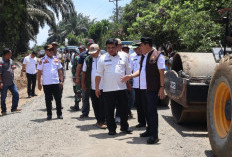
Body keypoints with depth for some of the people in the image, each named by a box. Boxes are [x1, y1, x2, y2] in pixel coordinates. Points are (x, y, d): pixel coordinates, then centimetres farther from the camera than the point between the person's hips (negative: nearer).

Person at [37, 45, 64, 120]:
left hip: (56, 82, 2)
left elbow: (60, 71, 13)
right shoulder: (42, 60, 0)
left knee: (58, 99, 4)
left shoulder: (56, 60, 9)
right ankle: (49, 114, 16)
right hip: (46, 83, -2)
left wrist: (61, 80, 6)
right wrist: (39, 83, -3)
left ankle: (59, 114, 14)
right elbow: (39, 72, 0)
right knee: (48, 100, 6)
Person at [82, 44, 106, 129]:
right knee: (95, 105, 9)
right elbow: (84, 72, 13)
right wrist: (83, 83, 12)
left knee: (103, 105, -1)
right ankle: (99, 121, 19)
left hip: (103, 87, -3)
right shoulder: (87, 59, 5)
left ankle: (102, 121, 8)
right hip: (92, 87, 3)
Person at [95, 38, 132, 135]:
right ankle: (111, 129, 15)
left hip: (122, 88, 1)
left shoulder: (124, 56, 6)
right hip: (108, 90, -1)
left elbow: (128, 71, 14)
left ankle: (124, 127, 22)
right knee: (109, 111, 3)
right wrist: (97, 87, -2)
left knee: (124, 109, 7)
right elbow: (99, 74, 2)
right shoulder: (103, 58, 2)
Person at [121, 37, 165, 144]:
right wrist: (131, 76, 12)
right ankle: (149, 130, 29)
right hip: (143, 88, 8)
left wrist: (162, 87, -16)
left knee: (152, 111, -8)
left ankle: (154, 135, -6)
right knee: (146, 110, 15)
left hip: (152, 88, -8)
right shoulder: (143, 56, 16)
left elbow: (161, 73, -11)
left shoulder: (157, 56, -9)